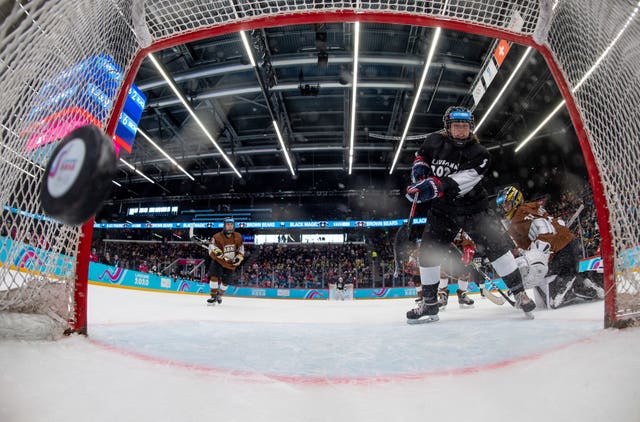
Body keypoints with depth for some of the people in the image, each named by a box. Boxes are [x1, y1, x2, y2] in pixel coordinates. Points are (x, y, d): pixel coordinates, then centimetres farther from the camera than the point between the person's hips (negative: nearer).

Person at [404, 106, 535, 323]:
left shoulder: (479, 154, -14)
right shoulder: (434, 141, -4)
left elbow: (458, 183, -28)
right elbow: (421, 156, 18)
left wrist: (434, 187, -41)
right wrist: (419, 169, -4)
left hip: (473, 207, -2)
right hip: (442, 210, 3)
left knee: (496, 244, -15)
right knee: (428, 252, -1)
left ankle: (519, 292, 1)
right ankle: (429, 304, 13)